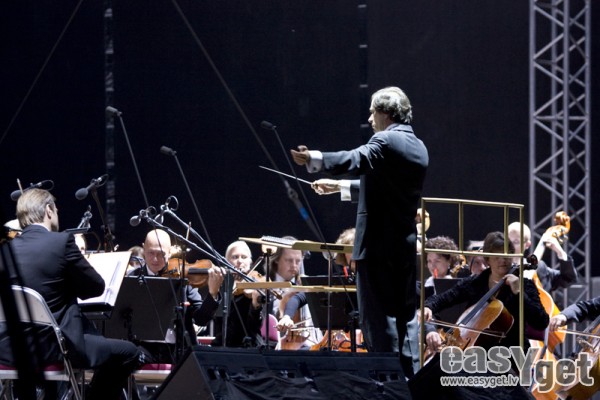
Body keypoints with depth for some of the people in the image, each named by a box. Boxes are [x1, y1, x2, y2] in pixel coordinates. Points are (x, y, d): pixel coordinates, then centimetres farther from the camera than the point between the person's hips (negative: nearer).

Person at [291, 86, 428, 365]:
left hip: (377, 245, -8)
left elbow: (356, 161, -30)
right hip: (406, 246, 8)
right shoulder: (418, 149, 16)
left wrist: (314, 160, -38)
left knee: (377, 321, -6)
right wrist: (340, 187, 32)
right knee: (402, 320, 13)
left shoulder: (386, 141, -11)